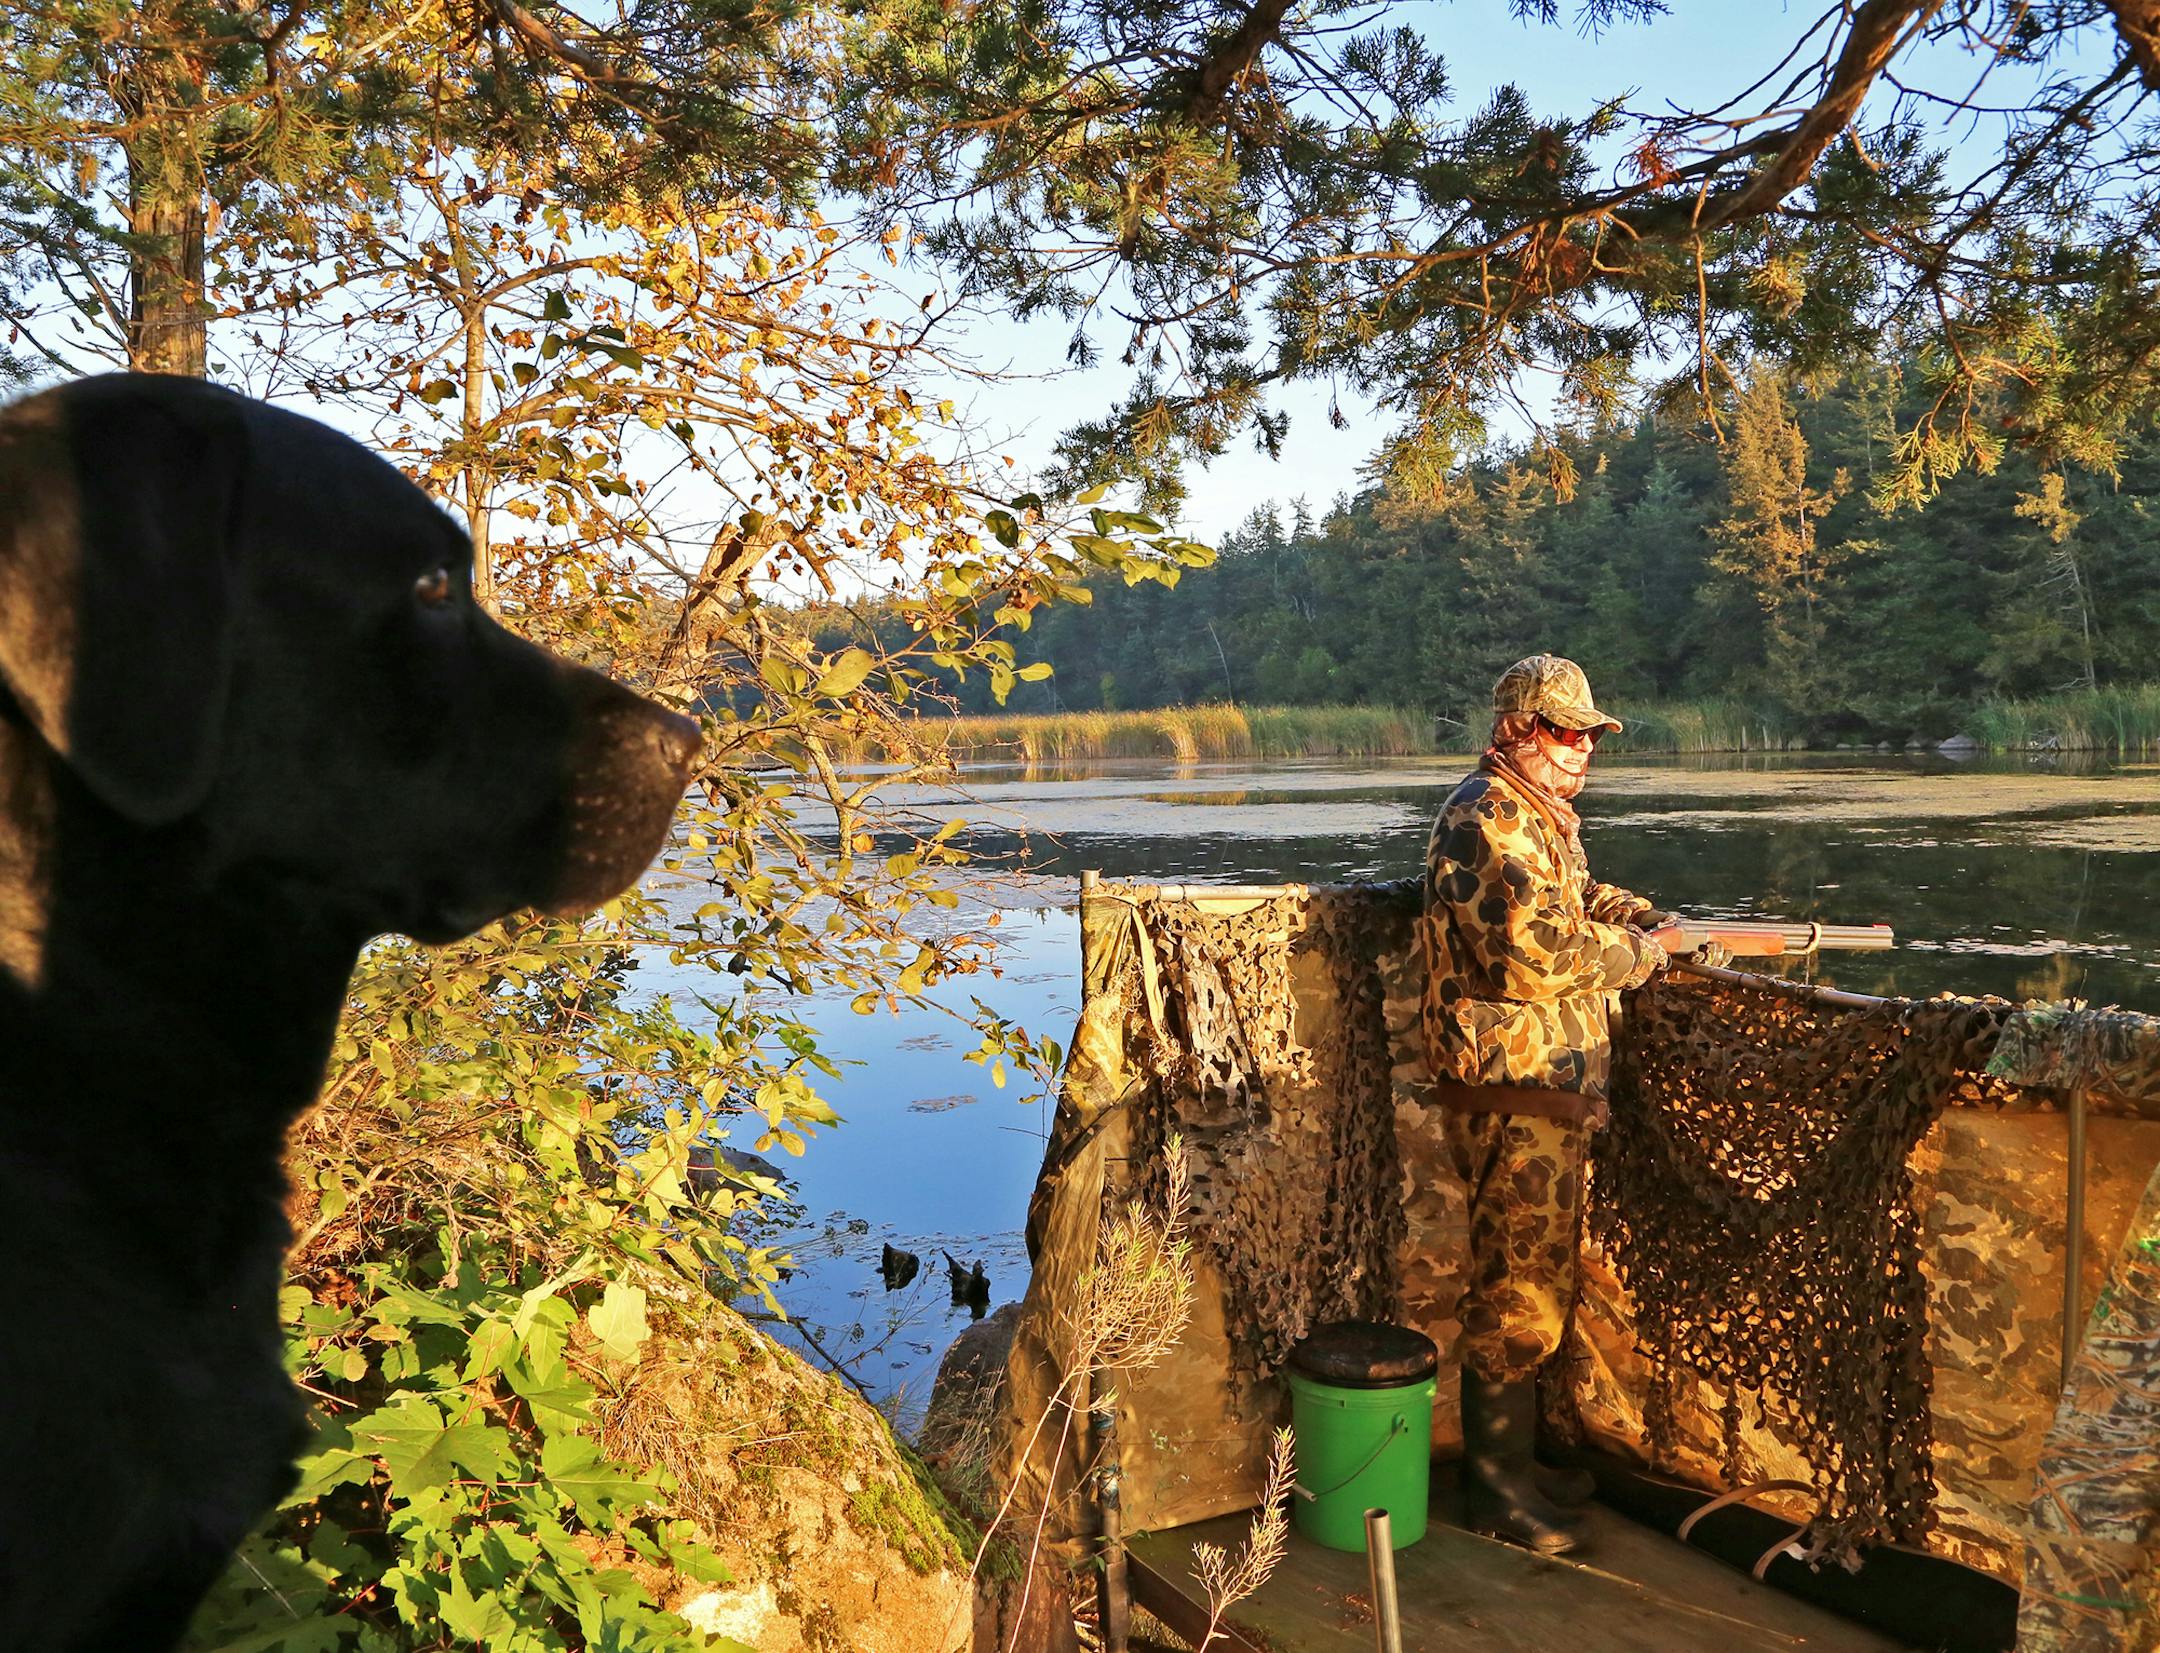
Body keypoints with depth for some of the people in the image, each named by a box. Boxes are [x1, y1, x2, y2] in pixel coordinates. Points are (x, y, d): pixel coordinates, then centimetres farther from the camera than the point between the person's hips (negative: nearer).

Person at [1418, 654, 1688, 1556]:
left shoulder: (1540, 816, 17)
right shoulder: (1487, 819, -17)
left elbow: (1576, 894, 32)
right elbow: (1536, 955, -26)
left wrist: (1635, 912, 11)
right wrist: (1642, 952, -12)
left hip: (1550, 1086, 11)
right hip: (1513, 1091, -11)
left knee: (1536, 1280, 18)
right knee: (1517, 1292, -2)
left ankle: (1516, 1461, 31)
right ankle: (1496, 1489, 10)